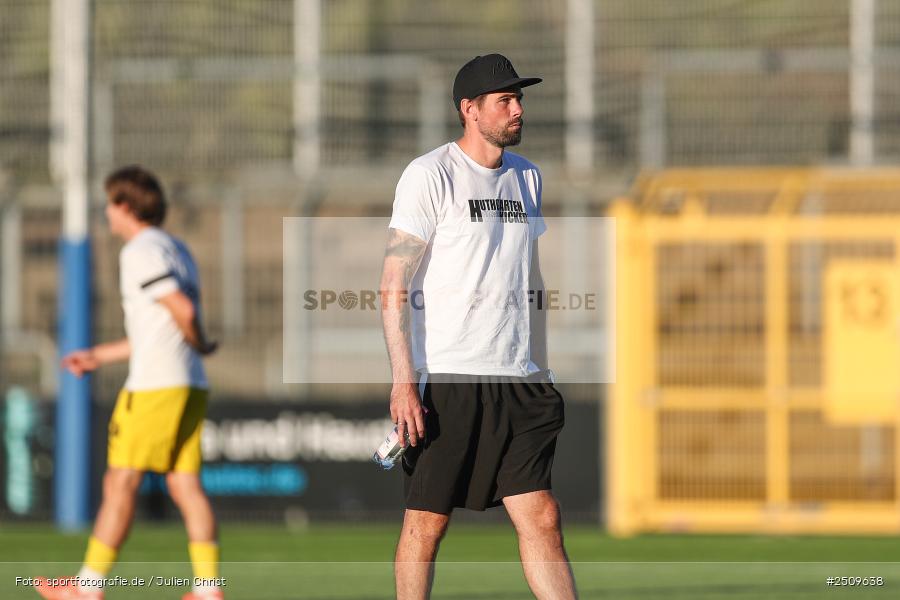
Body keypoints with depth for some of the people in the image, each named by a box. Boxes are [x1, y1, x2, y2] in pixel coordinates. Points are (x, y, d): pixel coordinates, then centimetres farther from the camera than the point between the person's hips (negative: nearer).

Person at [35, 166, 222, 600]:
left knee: (120, 483, -3)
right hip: (190, 385, 9)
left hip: (154, 385, -9)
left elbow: (183, 310, -20)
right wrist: (99, 356, 27)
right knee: (186, 487, 4)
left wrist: (199, 346, -1)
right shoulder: (177, 250, 21)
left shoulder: (141, 251, -9)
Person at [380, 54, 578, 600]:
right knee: (427, 523, -1)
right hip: (444, 380, -6)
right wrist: (404, 381, -17)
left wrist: (541, 371, 20)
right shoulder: (430, 175, -6)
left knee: (542, 519, -2)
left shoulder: (526, 177, 16)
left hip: (516, 381, 6)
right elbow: (394, 287, -10)